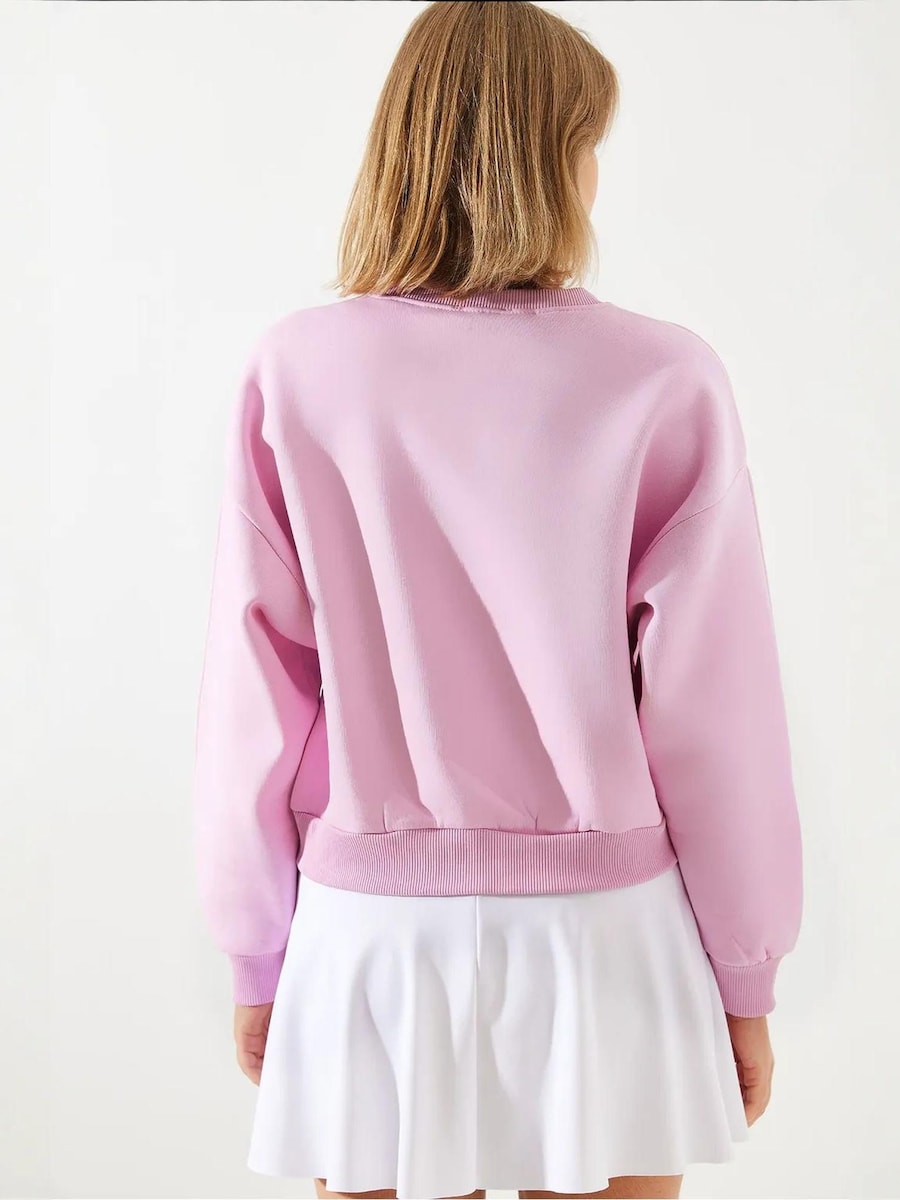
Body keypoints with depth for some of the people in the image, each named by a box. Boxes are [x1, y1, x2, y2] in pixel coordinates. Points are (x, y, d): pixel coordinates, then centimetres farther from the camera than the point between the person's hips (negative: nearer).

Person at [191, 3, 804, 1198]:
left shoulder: (298, 372, -6)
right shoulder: (664, 383, -9)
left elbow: (256, 694, -3)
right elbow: (713, 707, -7)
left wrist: (258, 957, 8)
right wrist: (744, 976, 5)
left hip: (371, 929, 1)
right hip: (598, 925, 0)